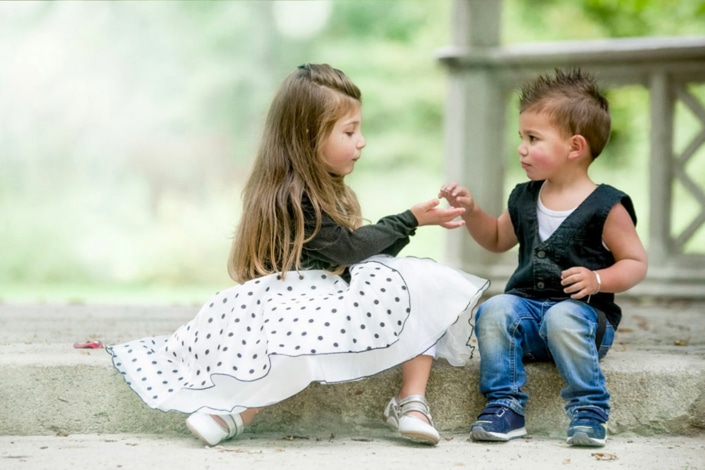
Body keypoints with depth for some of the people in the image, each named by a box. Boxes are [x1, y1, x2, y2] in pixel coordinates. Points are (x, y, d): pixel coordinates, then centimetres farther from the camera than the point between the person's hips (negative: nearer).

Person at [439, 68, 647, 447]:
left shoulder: (606, 207, -5)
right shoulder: (524, 199, 13)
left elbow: (635, 263, -4)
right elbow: (497, 240, 30)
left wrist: (598, 280, -21)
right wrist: (470, 211, 14)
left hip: (583, 310, -5)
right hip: (527, 304, 5)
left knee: (563, 318, -37)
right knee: (493, 310, -25)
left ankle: (589, 411, -27)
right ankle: (505, 405, -20)